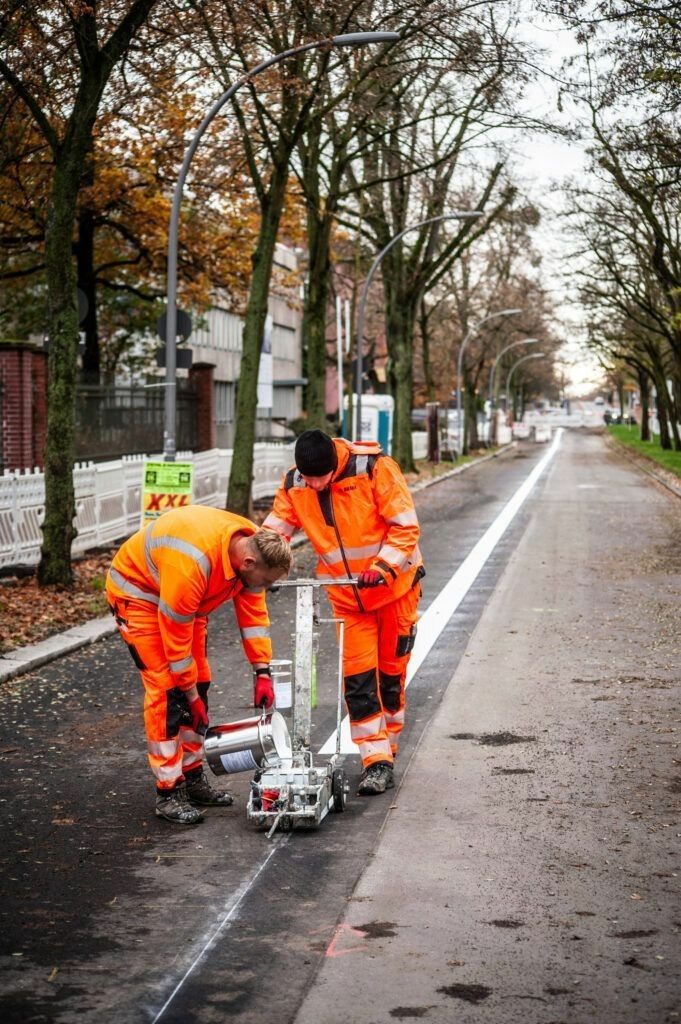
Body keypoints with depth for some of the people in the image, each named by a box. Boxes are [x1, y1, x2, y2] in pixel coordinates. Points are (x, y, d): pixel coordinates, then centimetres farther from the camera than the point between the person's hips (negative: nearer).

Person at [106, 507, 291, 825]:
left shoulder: (253, 547, -18)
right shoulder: (191, 563, -41)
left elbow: (254, 612, -5)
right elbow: (175, 637, -30)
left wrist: (262, 673, -9)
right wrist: (191, 695, -20)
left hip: (187, 598, 8)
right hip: (138, 591, -8)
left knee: (199, 682, 6)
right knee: (167, 689, -15)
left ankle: (193, 778, 18)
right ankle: (169, 793, -9)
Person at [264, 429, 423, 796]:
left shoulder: (375, 468, -22)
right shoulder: (294, 485, -9)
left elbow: (406, 526, -21)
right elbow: (274, 530, -8)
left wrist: (383, 566, -34)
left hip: (394, 585, -3)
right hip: (346, 596, 3)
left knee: (390, 670, 9)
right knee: (357, 677, -4)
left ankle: (386, 747, 26)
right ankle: (377, 760, 0)